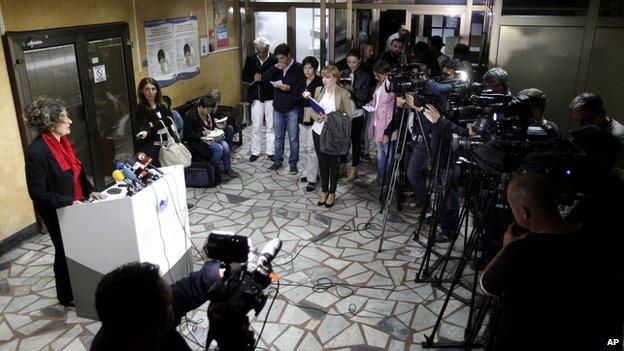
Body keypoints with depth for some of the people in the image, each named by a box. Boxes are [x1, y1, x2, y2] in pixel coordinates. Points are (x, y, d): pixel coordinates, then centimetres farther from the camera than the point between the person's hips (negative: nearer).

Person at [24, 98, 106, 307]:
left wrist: (89, 190, -2)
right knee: (66, 252, 11)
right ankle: (67, 297, 33)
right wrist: (68, 203, -26)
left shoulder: (62, 140, -2)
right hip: (57, 213, -7)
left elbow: (77, 170, 11)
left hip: (75, 207, 7)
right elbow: (38, 193, -22)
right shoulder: (37, 152, -26)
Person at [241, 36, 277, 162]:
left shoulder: (274, 60, -8)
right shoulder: (250, 60, 1)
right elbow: (243, 77, 7)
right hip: (256, 98, 2)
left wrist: (264, 78, -18)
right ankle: (255, 152, 20)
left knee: (271, 127, 7)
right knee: (255, 127, 8)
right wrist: (253, 78, -12)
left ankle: (271, 152, 19)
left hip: (270, 98, -2)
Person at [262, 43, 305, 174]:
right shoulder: (277, 68, 7)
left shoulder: (298, 68, -7)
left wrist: (289, 88, -21)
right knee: (278, 137, 14)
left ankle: (293, 163, 16)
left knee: (293, 138, 3)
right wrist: (275, 68, -13)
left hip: (292, 109, -5)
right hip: (278, 108, 5)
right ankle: (278, 162, 26)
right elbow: (264, 79, -2)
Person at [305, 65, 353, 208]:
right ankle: (324, 191, 29)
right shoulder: (319, 90, 3)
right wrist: (318, 117, -14)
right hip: (318, 131, 4)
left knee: (333, 163, 9)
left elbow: (349, 115, -9)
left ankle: (332, 193, 25)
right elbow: (312, 110, 8)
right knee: (322, 162, 14)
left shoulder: (343, 93, -10)